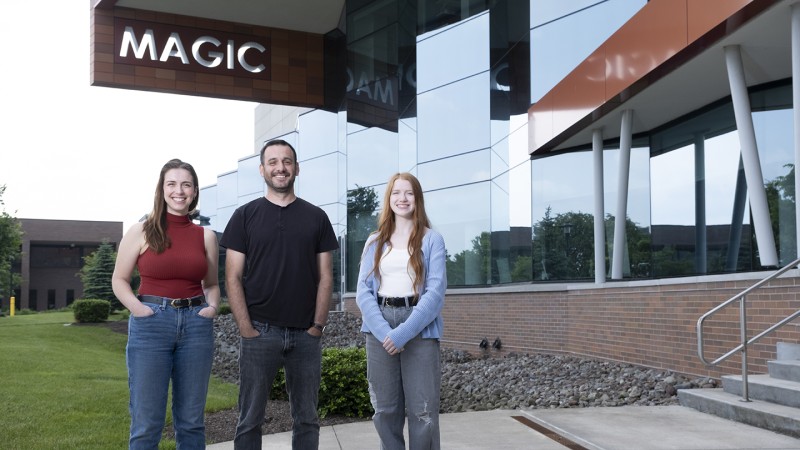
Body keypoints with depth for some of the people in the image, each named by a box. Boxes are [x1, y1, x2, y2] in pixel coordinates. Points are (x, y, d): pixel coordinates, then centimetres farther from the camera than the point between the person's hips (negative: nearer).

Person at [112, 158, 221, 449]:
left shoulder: (206, 236, 8)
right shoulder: (140, 232, 1)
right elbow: (119, 280, 5)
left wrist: (212, 307, -3)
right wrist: (137, 307, -12)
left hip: (196, 325, 3)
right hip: (150, 324, -2)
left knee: (191, 419, 10)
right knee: (146, 420, 0)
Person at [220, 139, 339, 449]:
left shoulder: (316, 217, 9)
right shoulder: (245, 216, 4)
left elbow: (325, 276, 7)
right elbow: (233, 277, 0)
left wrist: (318, 325, -3)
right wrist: (246, 329, -8)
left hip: (306, 334, 2)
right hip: (260, 331, -2)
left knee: (306, 419, 9)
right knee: (250, 419, 4)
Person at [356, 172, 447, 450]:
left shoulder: (432, 240, 2)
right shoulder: (375, 242, 12)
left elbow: (436, 292, -7)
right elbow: (363, 291, 4)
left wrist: (403, 332, -16)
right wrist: (384, 331, -13)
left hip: (420, 329, -3)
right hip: (380, 330, 3)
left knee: (422, 411, -5)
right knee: (385, 409, 6)